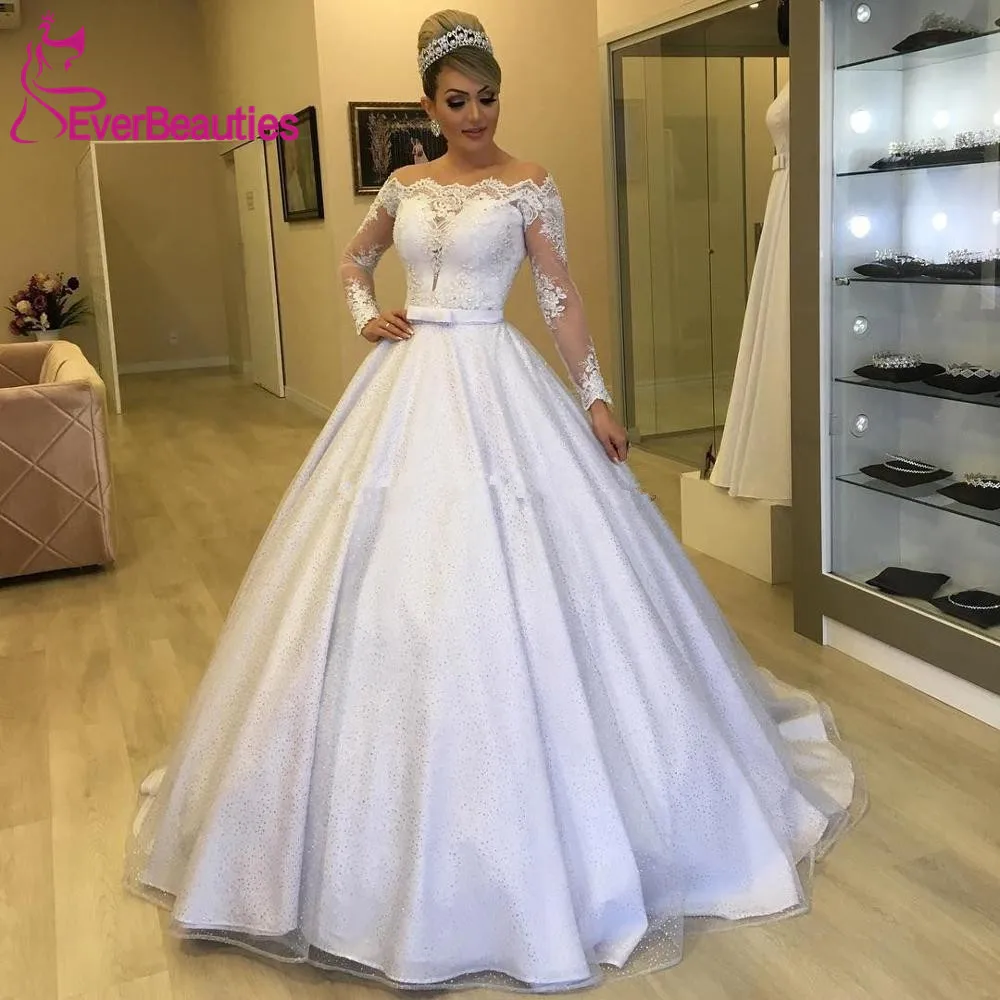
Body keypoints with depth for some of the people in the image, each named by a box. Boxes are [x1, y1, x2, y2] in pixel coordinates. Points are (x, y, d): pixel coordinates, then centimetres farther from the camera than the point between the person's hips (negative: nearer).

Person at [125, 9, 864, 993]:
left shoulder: (529, 184, 1)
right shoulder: (404, 185, 12)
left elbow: (561, 296, -1)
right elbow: (353, 259, 26)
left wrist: (595, 395, -7)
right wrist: (368, 316, 7)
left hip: (495, 388, -4)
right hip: (407, 389, 5)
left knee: (504, 584, -7)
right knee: (395, 580, 5)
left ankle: (521, 815, 11)